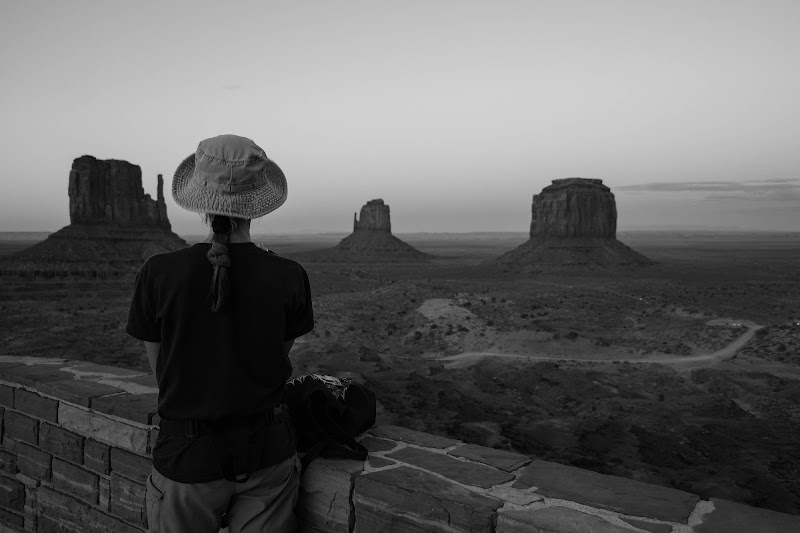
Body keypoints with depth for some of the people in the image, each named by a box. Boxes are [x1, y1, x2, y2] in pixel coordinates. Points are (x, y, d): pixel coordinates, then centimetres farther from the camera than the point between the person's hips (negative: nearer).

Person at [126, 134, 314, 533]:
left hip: (186, 459, 0)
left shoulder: (158, 273, -13)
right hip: (267, 455, 1)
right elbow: (281, 353, 1)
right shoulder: (289, 278, -12)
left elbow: (161, 371, -2)